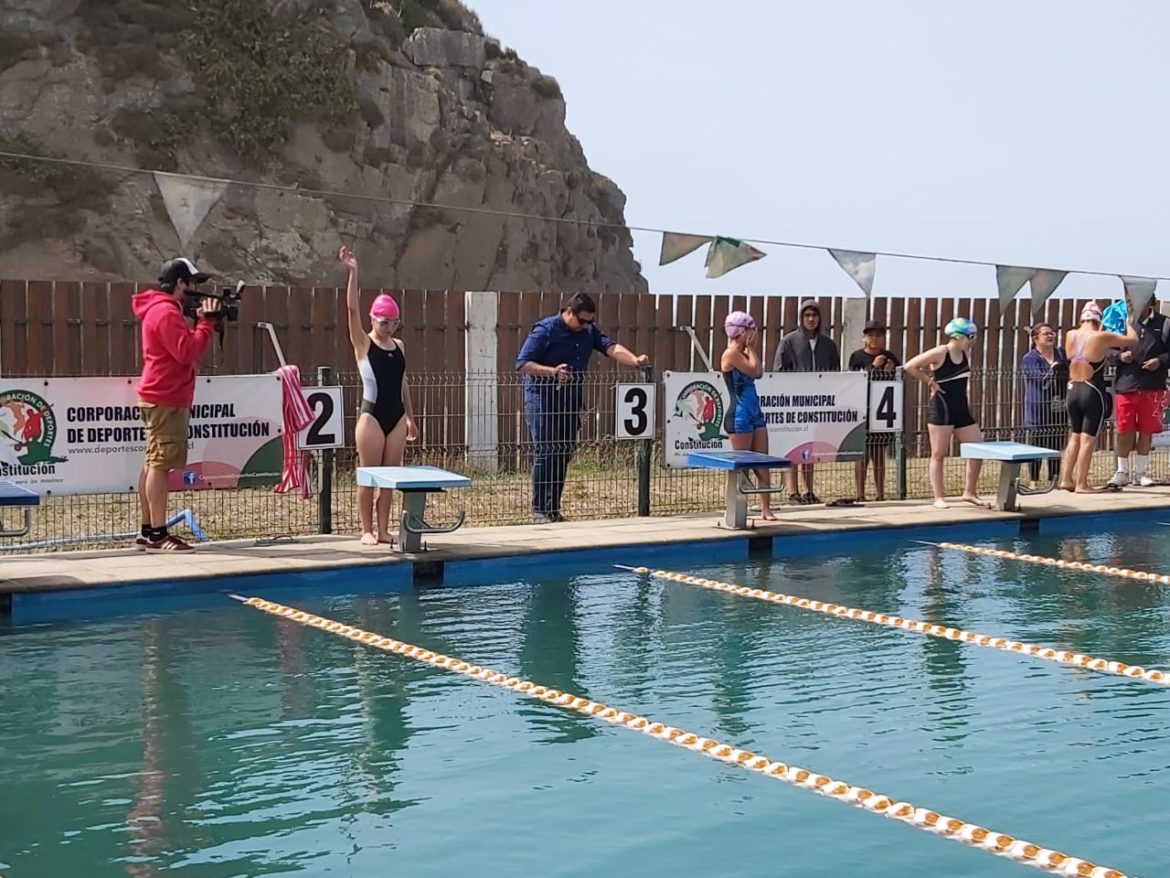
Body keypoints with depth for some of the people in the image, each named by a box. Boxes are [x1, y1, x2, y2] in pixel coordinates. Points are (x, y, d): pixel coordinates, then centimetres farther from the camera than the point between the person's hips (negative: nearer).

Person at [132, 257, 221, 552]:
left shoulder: (159, 309, 19)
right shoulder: (166, 312, -14)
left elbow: (184, 347, 18)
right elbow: (187, 352, -22)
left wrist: (201, 322, 6)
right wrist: (207, 322, -14)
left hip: (161, 397, 11)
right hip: (166, 399, -11)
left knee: (153, 463, 11)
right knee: (160, 464, -12)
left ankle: (147, 532, 14)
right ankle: (158, 534, -13)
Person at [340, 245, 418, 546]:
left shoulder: (399, 346, 11)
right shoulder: (363, 343, -3)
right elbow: (353, 308, -15)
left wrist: (410, 418, 17)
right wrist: (353, 273, -22)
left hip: (396, 416, 5)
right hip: (371, 415, -5)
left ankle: (383, 530, 13)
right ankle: (367, 531, 7)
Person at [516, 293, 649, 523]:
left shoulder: (589, 331, 7)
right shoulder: (545, 330, -12)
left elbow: (611, 347, -7)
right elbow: (522, 364, -15)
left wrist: (635, 360, -25)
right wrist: (552, 371, -28)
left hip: (571, 401, 6)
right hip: (542, 400, -6)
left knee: (564, 454, 7)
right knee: (545, 453, -7)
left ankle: (554, 509, 15)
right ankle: (540, 509, -1)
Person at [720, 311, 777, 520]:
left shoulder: (743, 354, 14)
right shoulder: (731, 354, -12)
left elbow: (759, 372, 11)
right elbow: (754, 370, -17)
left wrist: (751, 348, 10)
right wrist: (751, 348, -4)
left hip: (755, 414, 9)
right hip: (739, 416, -9)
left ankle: (766, 508, 7)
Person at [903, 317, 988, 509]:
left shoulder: (965, 355, 9)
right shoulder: (939, 353, -12)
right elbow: (910, 367, -15)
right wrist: (930, 382, -10)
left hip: (962, 409, 7)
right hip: (941, 410, -7)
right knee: (939, 455, -1)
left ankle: (969, 493, 16)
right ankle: (939, 497, 5)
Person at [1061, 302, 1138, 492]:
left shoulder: (1070, 336, 1)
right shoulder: (1102, 337, -13)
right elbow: (1133, 340, 0)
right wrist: (1129, 325, 18)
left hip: (1073, 391, 5)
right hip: (1093, 393, -5)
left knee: (1075, 437, 17)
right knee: (1088, 439, -2)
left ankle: (1066, 479, 18)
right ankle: (1081, 484, -2)